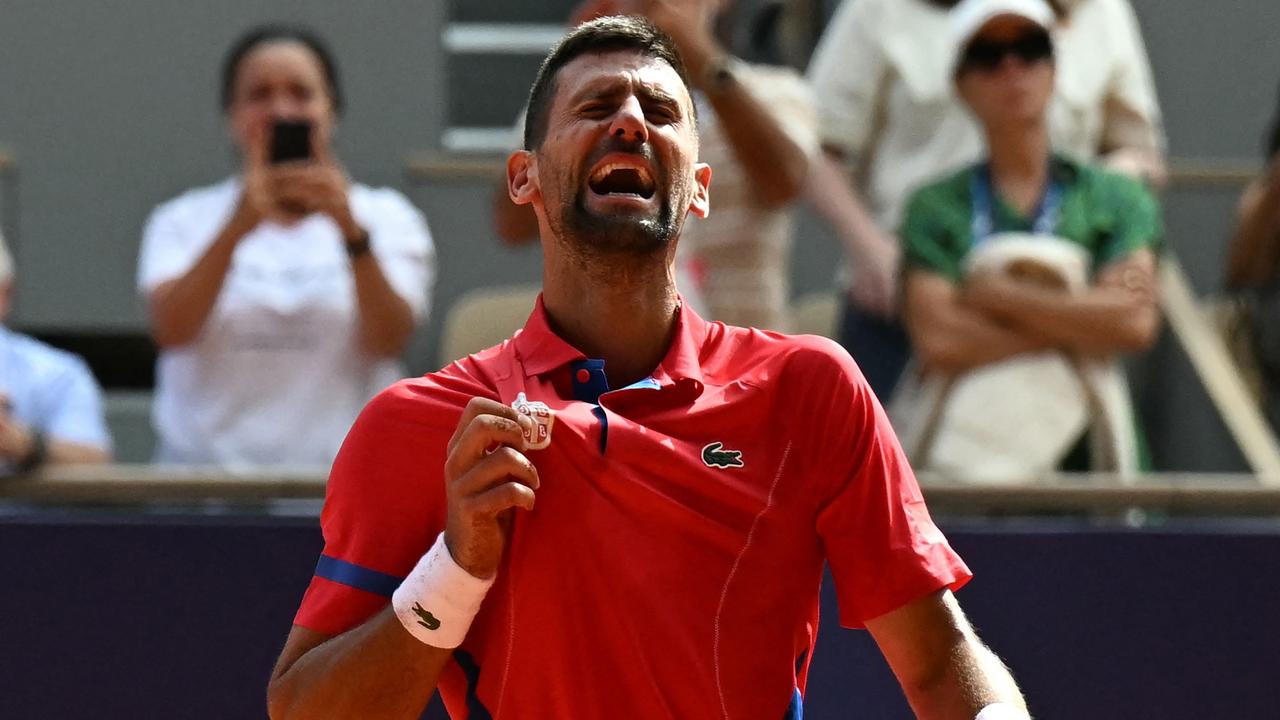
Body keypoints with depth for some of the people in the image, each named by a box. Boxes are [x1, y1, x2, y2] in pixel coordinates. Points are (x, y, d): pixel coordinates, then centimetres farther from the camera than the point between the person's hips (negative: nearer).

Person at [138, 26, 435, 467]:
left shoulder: (385, 216, 12)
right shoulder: (185, 220, 13)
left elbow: (389, 340, -5)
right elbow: (170, 330, -7)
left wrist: (351, 229, -20)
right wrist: (238, 227, -21)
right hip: (207, 467, 0)